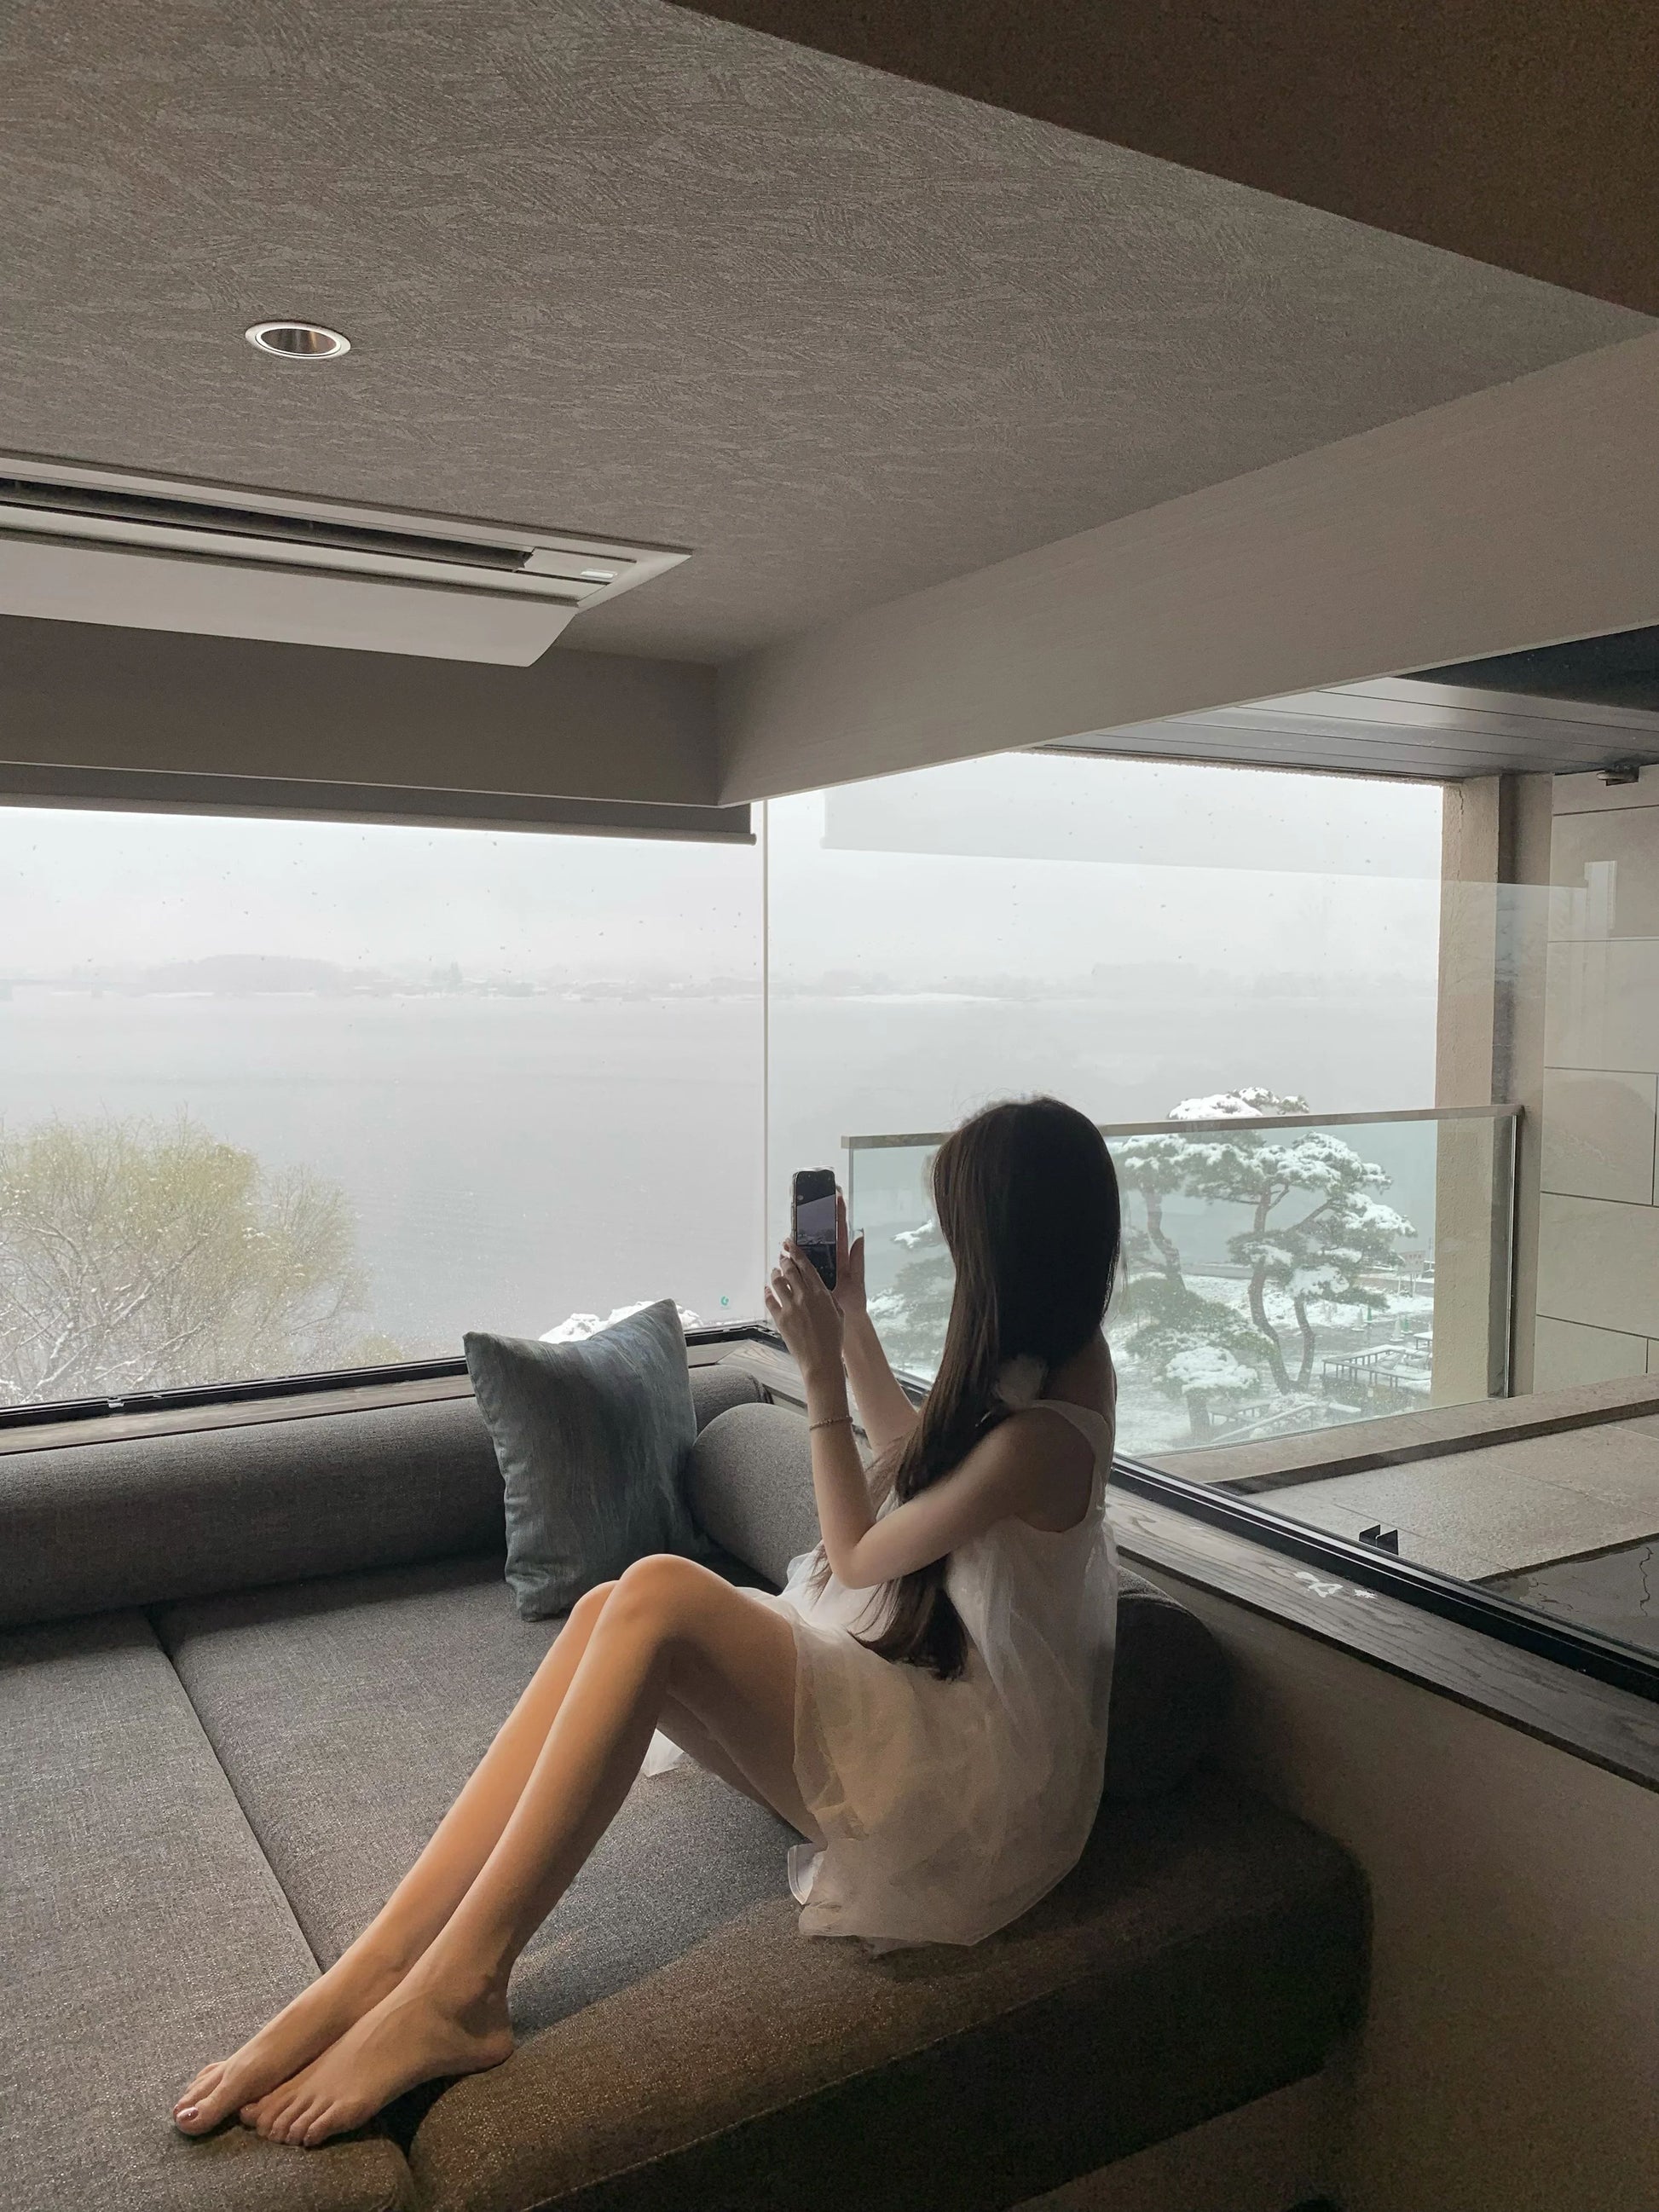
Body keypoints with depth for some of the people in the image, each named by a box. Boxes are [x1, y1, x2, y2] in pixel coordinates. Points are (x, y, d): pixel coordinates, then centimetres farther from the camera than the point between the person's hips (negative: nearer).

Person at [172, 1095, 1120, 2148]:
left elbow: (859, 1557, -9)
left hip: (972, 1775, -9)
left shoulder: (1038, 1438, -23)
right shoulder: (1067, 1362, 6)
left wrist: (822, 1372, -9)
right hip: (913, 1687, 9)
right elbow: (913, 1452, 25)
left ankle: (455, 1988, -22)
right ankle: (370, 1974, -20)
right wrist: (851, 1316, 19)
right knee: (612, 1615, -16)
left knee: (658, 1596, -29)